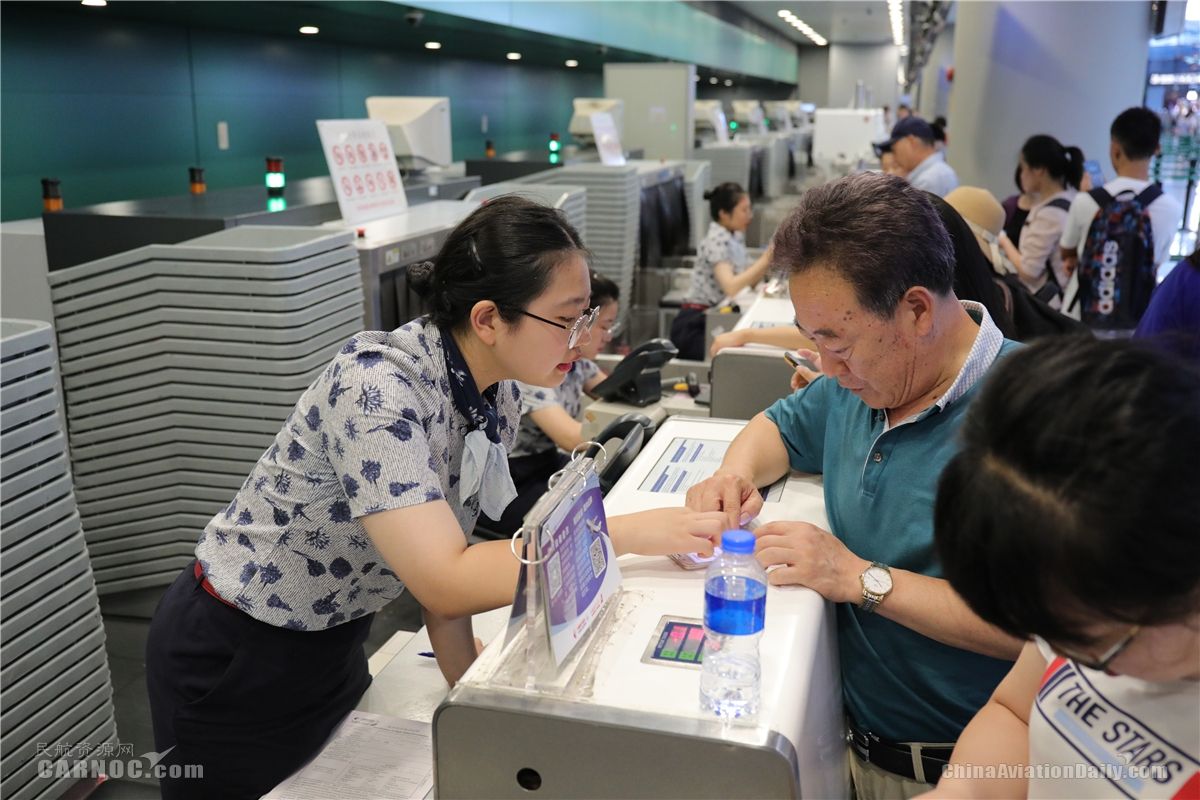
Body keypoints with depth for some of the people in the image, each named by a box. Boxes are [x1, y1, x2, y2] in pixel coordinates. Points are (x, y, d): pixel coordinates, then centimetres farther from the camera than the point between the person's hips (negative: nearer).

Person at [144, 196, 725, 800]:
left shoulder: (497, 400, -9)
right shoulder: (376, 384, -33)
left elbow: (443, 561, 0)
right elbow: (446, 583, -39)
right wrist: (623, 536, -37)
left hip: (335, 644, 7)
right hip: (234, 660, -6)